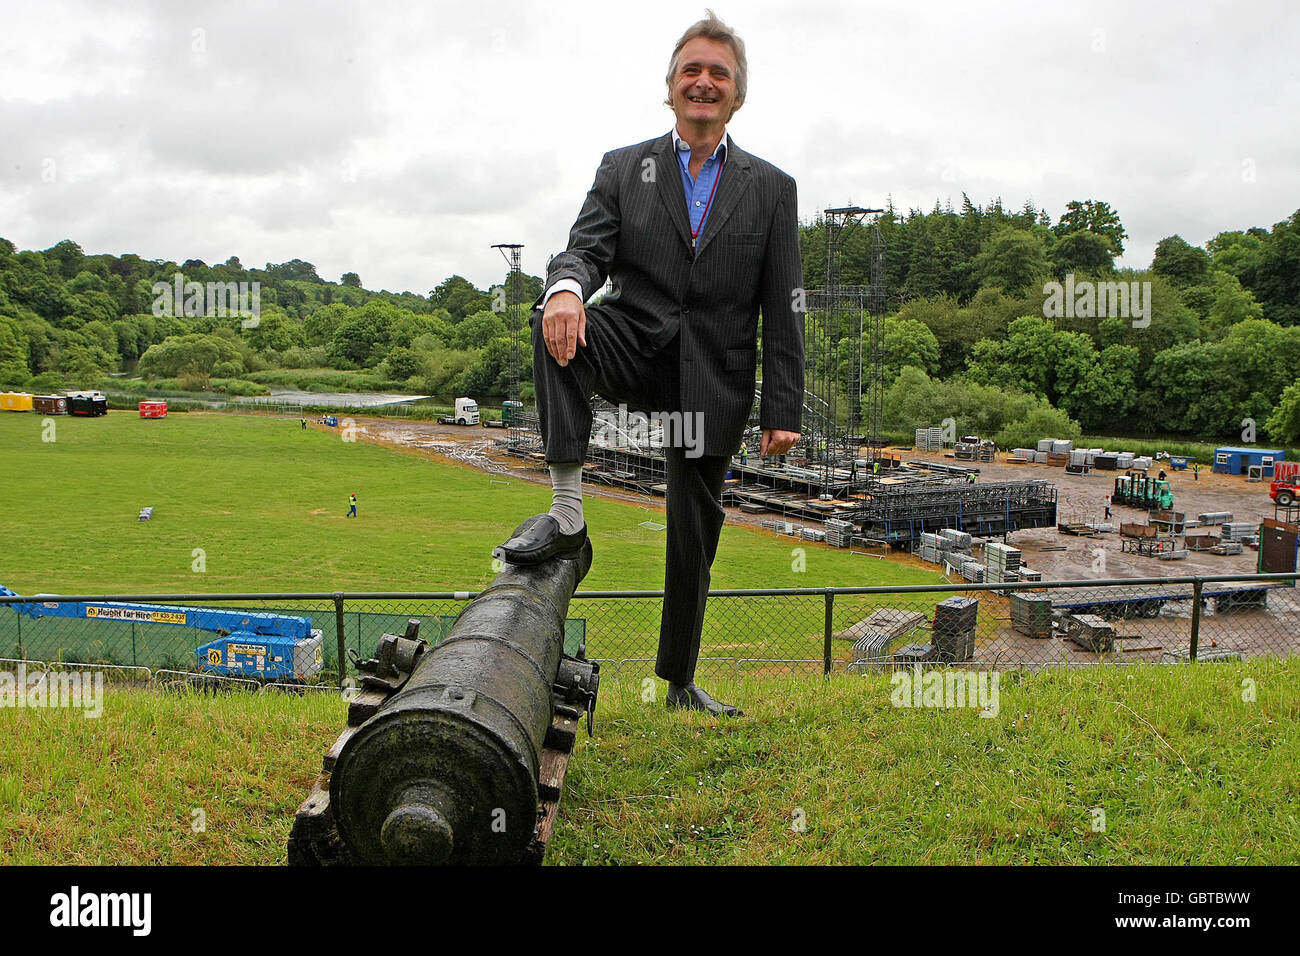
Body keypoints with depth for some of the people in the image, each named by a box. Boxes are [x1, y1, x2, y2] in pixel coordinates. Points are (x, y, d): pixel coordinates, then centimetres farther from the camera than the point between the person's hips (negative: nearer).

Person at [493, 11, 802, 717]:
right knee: (557, 319, -32)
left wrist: (783, 410, -4)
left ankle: (680, 681, 26)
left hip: (714, 382, 1)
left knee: (695, 533, 6)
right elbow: (587, 250, -5)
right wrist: (566, 285, -31)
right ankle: (566, 512, -28)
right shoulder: (623, 169, 8)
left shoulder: (771, 188, 8)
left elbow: (782, 309, 4)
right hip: (636, 349, 0)